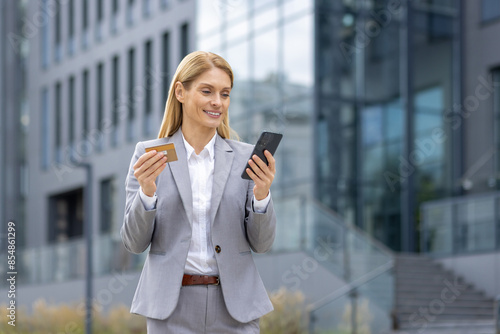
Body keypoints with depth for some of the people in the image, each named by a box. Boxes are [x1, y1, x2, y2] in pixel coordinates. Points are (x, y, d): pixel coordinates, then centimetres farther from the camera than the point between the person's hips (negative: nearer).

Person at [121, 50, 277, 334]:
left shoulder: (245, 158, 4)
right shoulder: (148, 154, 1)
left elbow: (262, 244, 2)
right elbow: (135, 243, -1)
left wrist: (262, 194, -14)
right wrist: (147, 191, -17)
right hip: (171, 309, -1)